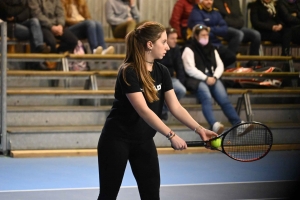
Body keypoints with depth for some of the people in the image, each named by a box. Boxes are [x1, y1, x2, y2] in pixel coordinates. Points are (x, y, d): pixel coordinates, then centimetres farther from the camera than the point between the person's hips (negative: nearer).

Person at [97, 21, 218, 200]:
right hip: (117, 140, -7)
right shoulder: (129, 72, -22)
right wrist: (171, 135, -34)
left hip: (144, 141, 7)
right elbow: (143, 111, -29)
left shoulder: (162, 72, 0)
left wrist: (199, 129, -17)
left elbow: (176, 107, -4)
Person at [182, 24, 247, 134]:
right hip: (196, 79, -5)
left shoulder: (211, 49, 22)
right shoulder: (189, 50, 4)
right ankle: (214, 125, -55)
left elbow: (220, 65, 14)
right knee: (207, 98, -35)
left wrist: (214, 77, -6)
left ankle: (238, 124, -33)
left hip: (212, 78, 5)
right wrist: (206, 78, -16)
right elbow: (190, 69, -7)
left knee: (224, 99, -23)